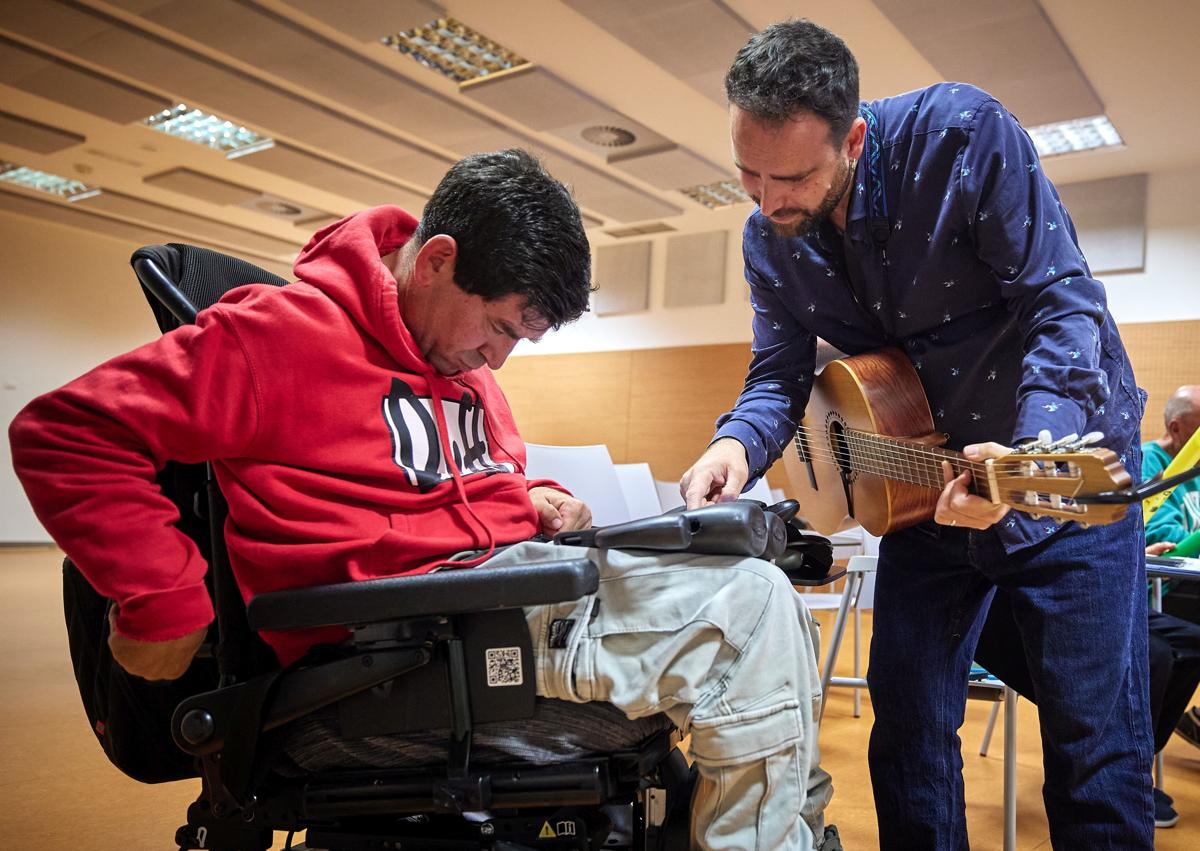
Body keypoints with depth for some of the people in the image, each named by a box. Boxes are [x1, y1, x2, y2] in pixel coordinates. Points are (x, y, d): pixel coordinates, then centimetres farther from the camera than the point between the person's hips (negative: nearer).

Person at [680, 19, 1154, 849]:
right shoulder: (769, 237, -6)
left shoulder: (962, 131, -22)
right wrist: (738, 443, -24)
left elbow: (1062, 306, -23)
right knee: (908, 725, 8)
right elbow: (780, 373, -1)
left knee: (1096, 739, -1)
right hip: (926, 482, 4)